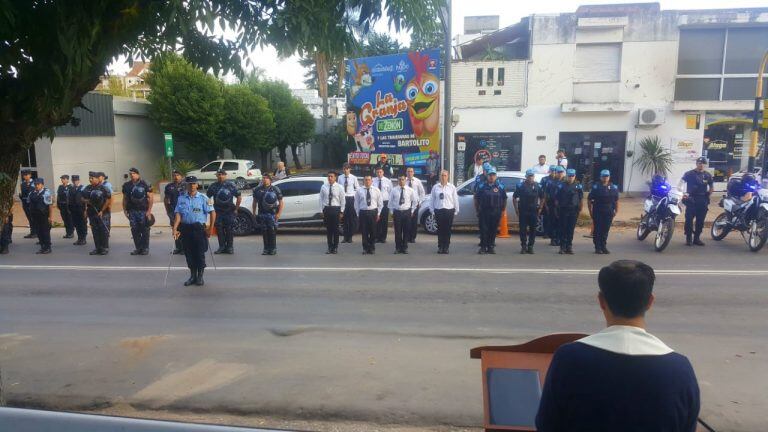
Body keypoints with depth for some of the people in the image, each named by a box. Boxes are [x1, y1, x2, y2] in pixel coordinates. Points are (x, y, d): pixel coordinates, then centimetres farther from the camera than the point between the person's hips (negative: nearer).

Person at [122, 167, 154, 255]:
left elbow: (151, 198, -4)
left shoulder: (145, 184, -2)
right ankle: (137, 248, 14)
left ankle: (145, 248, 8)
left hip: (143, 211, -4)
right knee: (134, 230, 5)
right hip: (132, 211, 4)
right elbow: (125, 199, 16)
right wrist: (125, 210, 9)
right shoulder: (126, 185, 10)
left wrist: (149, 210, -9)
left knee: (144, 230, -1)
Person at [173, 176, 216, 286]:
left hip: (199, 228, -3)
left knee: (200, 253, 1)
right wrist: (175, 229, -10)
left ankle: (200, 276, 15)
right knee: (188, 253, 9)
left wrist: (210, 228, -9)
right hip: (185, 228, 3)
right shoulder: (181, 198, 8)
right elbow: (178, 214, 2)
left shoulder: (203, 198, -2)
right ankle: (192, 276, 23)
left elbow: (212, 213, -4)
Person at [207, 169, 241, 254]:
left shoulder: (231, 185, 1)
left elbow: (239, 197, 4)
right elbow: (207, 197, 12)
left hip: (229, 211, -2)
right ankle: (221, 247, 10)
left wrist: (236, 209, 1)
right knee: (219, 229, 1)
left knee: (229, 229, -1)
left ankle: (230, 247, 7)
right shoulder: (213, 186, 6)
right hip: (218, 211, 2)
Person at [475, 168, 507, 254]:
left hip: (496, 213, 1)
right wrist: (477, 210, 5)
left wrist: (502, 210, 5)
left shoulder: (500, 187, 6)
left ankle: (491, 247, 17)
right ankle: (483, 247, 3)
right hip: (484, 212, -1)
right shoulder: (482, 186, 4)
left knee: (493, 230, 6)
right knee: (483, 230, -3)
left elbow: (504, 199, 11)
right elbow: (476, 199, 8)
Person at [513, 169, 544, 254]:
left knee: (533, 229, 3)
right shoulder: (521, 186, 1)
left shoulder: (538, 186, 6)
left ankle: (530, 246, 12)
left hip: (534, 212, 1)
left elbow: (542, 198, 14)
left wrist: (540, 208, 5)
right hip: (523, 211, -1)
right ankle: (523, 246, 8)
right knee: (523, 229, -1)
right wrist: (516, 209, 1)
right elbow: (514, 198, 6)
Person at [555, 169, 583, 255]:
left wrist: (580, 210, 2)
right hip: (563, 210, -1)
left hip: (574, 211, 1)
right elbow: (556, 199, 4)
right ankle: (562, 247, 7)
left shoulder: (578, 186, 5)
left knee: (571, 229, 4)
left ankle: (569, 247, 11)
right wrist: (557, 209, 0)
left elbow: (581, 199, 8)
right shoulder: (561, 185, 2)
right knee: (562, 229, 1)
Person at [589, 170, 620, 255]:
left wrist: (616, 211, 6)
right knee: (597, 230, -2)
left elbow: (616, 200, 14)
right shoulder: (595, 187, -1)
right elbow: (589, 200, 2)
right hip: (597, 212, -3)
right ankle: (597, 247, 4)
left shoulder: (614, 188, 8)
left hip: (609, 213, 3)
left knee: (605, 230, 6)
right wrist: (590, 211, -1)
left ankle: (603, 246, 15)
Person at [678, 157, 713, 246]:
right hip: (691, 200, -4)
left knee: (700, 221, 6)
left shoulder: (708, 175, 10)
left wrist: (707, 195, 7)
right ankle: (688, 238, 1)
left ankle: (697, 238, 15)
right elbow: (680, 183, -9)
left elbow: (712, 187, 20)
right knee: (689, 219, -8)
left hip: (702, 201, 4)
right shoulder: (689, 174, -1)